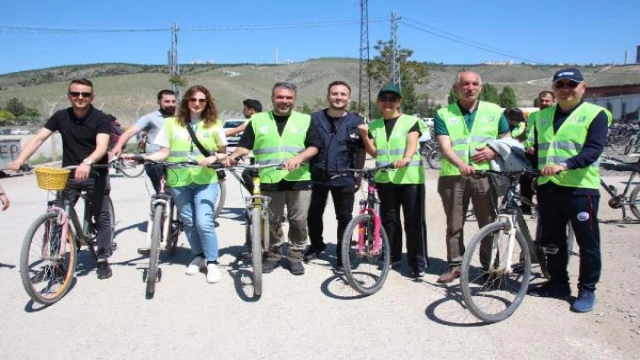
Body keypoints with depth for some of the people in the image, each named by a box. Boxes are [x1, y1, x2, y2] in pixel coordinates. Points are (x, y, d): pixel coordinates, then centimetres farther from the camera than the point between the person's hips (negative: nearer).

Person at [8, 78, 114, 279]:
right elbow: (38, 138, -6)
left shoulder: (101, 118, -10)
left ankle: (103, 260, 13)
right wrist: (19, 160, -20)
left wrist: (87, 163, -43)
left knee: (101, 217, 2)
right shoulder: (61, 117, 1)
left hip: (96, 174, -3)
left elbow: (102, 146, -24)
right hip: (68, 174, 3)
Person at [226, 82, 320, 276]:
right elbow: (245, 145, 7)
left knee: (298, 221, 5)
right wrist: (234, 156, -14)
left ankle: (295, 256, 20)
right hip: (269, 181, 0)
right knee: (272, 222, 8)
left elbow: (314, 147, 1)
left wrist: (299, 158, -18)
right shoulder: (258, 120, 9)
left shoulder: (305, 120, 7)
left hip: (299, 180, 0)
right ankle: (273, 255, 24)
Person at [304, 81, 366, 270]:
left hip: (344, 178, -1)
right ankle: (316, 245, 36)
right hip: (317, 176, 1)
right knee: (313, 215, 13)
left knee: (344, 218, 4)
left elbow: (361, 151, 6)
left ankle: (342, 255, 19)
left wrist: (358, 176, 5)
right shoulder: (314, 118, 1)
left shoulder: (357, 122, 0)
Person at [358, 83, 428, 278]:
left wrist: (405, 158, -35)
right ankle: (392, 257, 23)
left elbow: (412, 145, -14)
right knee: (388, 219, 10)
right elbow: (374, 152, 8)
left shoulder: (411, 121, 0)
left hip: (409, 178, -4)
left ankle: (418, 263, 6)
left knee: (414, 221, -2)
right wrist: (365, 136, -8)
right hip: (384, 178, 4)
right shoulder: (374, 125, 13)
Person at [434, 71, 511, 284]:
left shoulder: (494, 111, 10)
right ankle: (455, 265, 17)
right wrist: (461, 164, -25)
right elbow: (445, 146, -7)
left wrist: (494, 151, -8)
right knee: (454, 225, 6)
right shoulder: (444, 114, 5)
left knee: (489, 224, 3)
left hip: (485, 175, 0)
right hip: (453, 176, 0)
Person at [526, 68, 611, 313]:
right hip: (547, 187, 5)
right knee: (552, 240, 14)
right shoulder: (543, 116, 14)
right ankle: (558, 283, 29)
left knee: (587, 242, 4)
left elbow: (594, 150, -15)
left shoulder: (595, 114, -2)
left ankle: (587, 290, 18)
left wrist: (563, 165, -29)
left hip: (580, 187, -5)